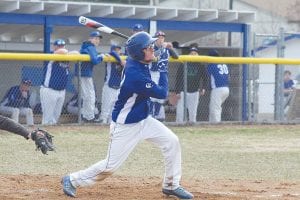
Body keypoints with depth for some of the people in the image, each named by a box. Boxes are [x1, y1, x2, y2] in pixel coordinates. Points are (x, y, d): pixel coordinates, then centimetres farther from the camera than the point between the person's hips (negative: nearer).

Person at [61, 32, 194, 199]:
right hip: (125, 127, -9)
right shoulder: (135, 75, -32)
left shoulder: (137, 62, -5)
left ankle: (171, 185, 11)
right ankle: (73, 180, 18)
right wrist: (163, 70, -11)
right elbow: (162, 93, -22)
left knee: (172, 141, -1)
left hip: (144, 121, 9)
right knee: (110, 167, -1)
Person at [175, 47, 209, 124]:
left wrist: (204, 88, -11)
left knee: (193, 113, 3)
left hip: (194, 92, 1)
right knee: (180, 112, -4)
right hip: (183, 91, -1)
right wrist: (177, 92, -6)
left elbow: (205, 78, 7)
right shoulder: (183, 65, 0)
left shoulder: (200, 66, 5)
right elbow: (178, 79, 0)